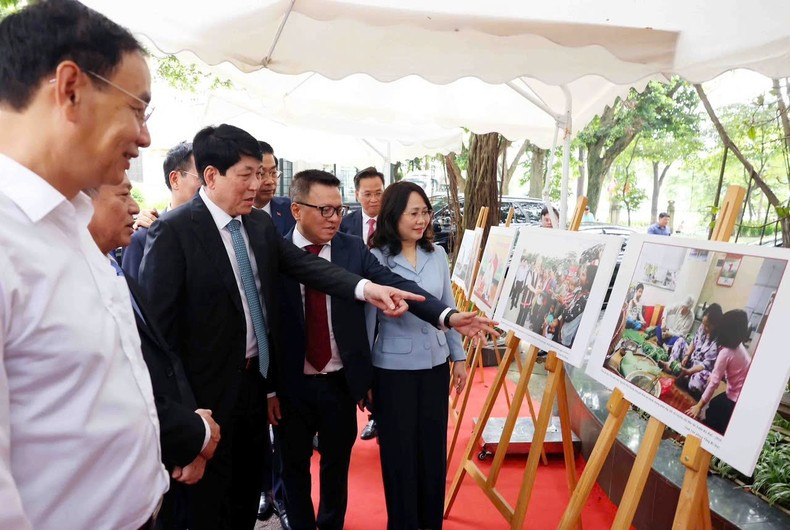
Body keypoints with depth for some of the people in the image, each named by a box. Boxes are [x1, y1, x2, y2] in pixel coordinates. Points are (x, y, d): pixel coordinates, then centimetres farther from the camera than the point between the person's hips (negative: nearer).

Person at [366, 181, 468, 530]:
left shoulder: (437, 254, 1)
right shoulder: (376, 259, -12)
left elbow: (448, 309, 9)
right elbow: (366, 317, -7)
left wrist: (458, 357, 12)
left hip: (435, 364, 4)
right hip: (393, 368, -4)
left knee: (434, 446, 15)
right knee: (399, 450, 10)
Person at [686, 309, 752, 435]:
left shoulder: (726, 352, -24)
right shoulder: (739, 347, 1)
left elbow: (714, 382, -23)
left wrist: (699, 405, -18)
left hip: (736, 400, -8)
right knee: (713, 405, 22)